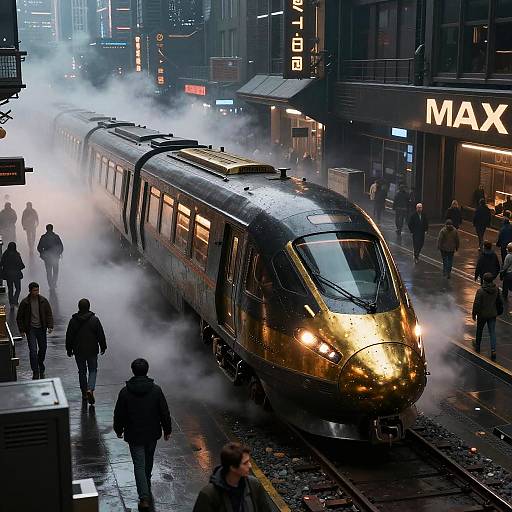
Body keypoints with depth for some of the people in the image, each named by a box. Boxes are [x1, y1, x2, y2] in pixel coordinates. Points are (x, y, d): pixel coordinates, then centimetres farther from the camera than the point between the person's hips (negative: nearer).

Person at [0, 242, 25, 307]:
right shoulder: (17, 255, -14)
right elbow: (22, 265, -13)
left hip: (7, 274, 4)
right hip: (16, 274, -4)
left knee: (10, 289, 16)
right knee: (18, 289, 9)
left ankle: (11, 302, 18)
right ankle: (14, 301, -8)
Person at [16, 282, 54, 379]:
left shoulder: (43, 301, -1)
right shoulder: (24, 302, -6)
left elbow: (49, 314, 4)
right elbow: (19, 317, 2)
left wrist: (50, 326, -8)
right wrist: (22, 330, -2)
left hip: (41, 328, 3)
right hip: (30, 329, -3)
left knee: (43, 348, 11)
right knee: (33, 351, -10)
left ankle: (41, 369, 33)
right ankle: (35, 372, -4)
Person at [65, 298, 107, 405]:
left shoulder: (73, 321, -6)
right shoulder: (94, 319, -10)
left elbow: (69, 337, 0)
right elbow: (101, 335, -6)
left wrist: (69, 350, 12)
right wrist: (103, 347, 8)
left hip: (79, 352, 1)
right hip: (92, 351, -1)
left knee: (82, 371, 15)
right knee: (93, 370, 11)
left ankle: (84, 394, 21)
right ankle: (90, 389, -12)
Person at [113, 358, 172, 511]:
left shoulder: (125, 392, -15)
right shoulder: (156, 390, -12)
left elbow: (119, 415, -6)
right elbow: (165, 412, -6)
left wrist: (118, 430, 12)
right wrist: (167, 429, 8)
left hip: (134, 435, -2)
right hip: (152, 433, 2)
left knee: (139, 465, 2)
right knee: (148, 461, 24)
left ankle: (144, 498, -7)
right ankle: (146, 484, 46)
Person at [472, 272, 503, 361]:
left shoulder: (480, 290, -22)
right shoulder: (496, 289, -6)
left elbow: (476, 303, -18)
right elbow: (499, 301, 8)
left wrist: (474, 314, -5)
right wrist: (499, 311, 23)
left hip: (482, 314, -3)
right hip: (492, 314, 3)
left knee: (479, 330, 18)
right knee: (492, 332, 6)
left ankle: (477, 347, 35)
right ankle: (493, 350, -6)